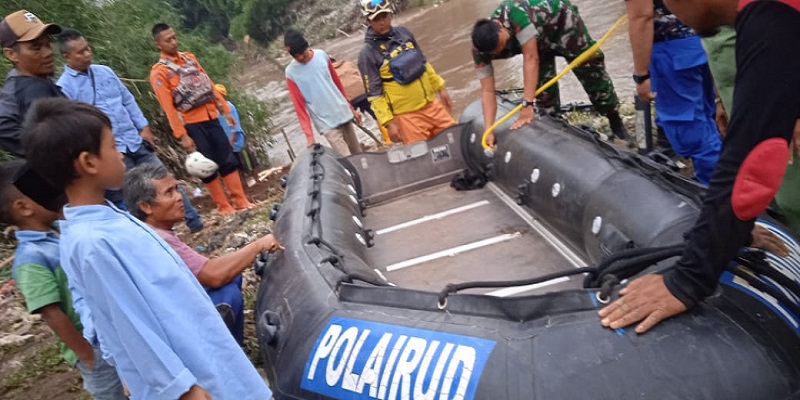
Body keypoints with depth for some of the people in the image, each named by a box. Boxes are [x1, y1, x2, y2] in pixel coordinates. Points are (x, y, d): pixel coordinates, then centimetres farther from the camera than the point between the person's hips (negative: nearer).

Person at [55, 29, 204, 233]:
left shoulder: (104, 71, 10)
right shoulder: (64, 87, -8)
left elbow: (128, 100, 15)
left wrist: (144, 128, 7)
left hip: (136, 141, 6)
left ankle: (196, 223, 20)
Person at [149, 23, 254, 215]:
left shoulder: (189, 58, 11)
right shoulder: (158, 72, -7)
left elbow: (209, 84, 14)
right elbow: (168, 107, -11)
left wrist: (225, 110, 11)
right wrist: (182, 135, -16)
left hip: (210, 117, 5)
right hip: (192, 124, -5)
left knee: (228, 159, 3)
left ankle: (240, 200, 10)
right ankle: (223, 206, 11)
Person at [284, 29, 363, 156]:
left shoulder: (322, 55, -1)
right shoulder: (291, 73, -10)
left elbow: (337, 83, 10)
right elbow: (299, 106, -9)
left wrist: (351, 108, 15)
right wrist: (309, 135, -15)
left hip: (344, 113, 4)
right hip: (325, 123, -4)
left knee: (358, 154, 16)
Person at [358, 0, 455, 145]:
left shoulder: (403, 33, 5)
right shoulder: (368, 53, -12)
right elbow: (374, 94, -11)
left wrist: (440, 87, 17)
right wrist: (388, 122, -14)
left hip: (431, 104, 6)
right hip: (406, 115, -6)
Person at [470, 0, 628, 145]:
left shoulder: (514, 13, -44)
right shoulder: (479, 50, -28)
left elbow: (531, 58, -42)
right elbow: (487, 91, -28)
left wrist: (527, 105, -45)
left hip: (560, 19, -3)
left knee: (591, 71, -1)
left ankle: (616, 123, 16)